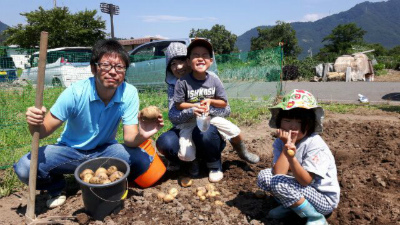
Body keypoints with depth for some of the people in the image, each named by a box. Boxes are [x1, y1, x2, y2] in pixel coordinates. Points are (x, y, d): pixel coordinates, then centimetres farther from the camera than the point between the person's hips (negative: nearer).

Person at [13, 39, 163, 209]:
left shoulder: (129, 94, -20)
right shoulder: (75, 93, -23)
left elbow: (130, 139, -20)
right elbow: (43, 132, -16)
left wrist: (141, 135, -44)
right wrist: (35, 124, -40)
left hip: (105, 150, 1)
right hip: (70, 150, 0)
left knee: (143, 160, -26)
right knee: (25, 167, -25)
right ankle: (57, 188, 10)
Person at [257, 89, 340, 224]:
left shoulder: (315, 144, -23)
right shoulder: (280, 142, -7)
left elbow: (305, 181, -28)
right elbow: (278, 173, -21)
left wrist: (292, 157, -44)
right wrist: (286, 146, -27)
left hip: (324, 199, -6)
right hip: (301, 189, 6)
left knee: (278, 182, -27)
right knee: (263, 175, -10)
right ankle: (289, 205, 8)